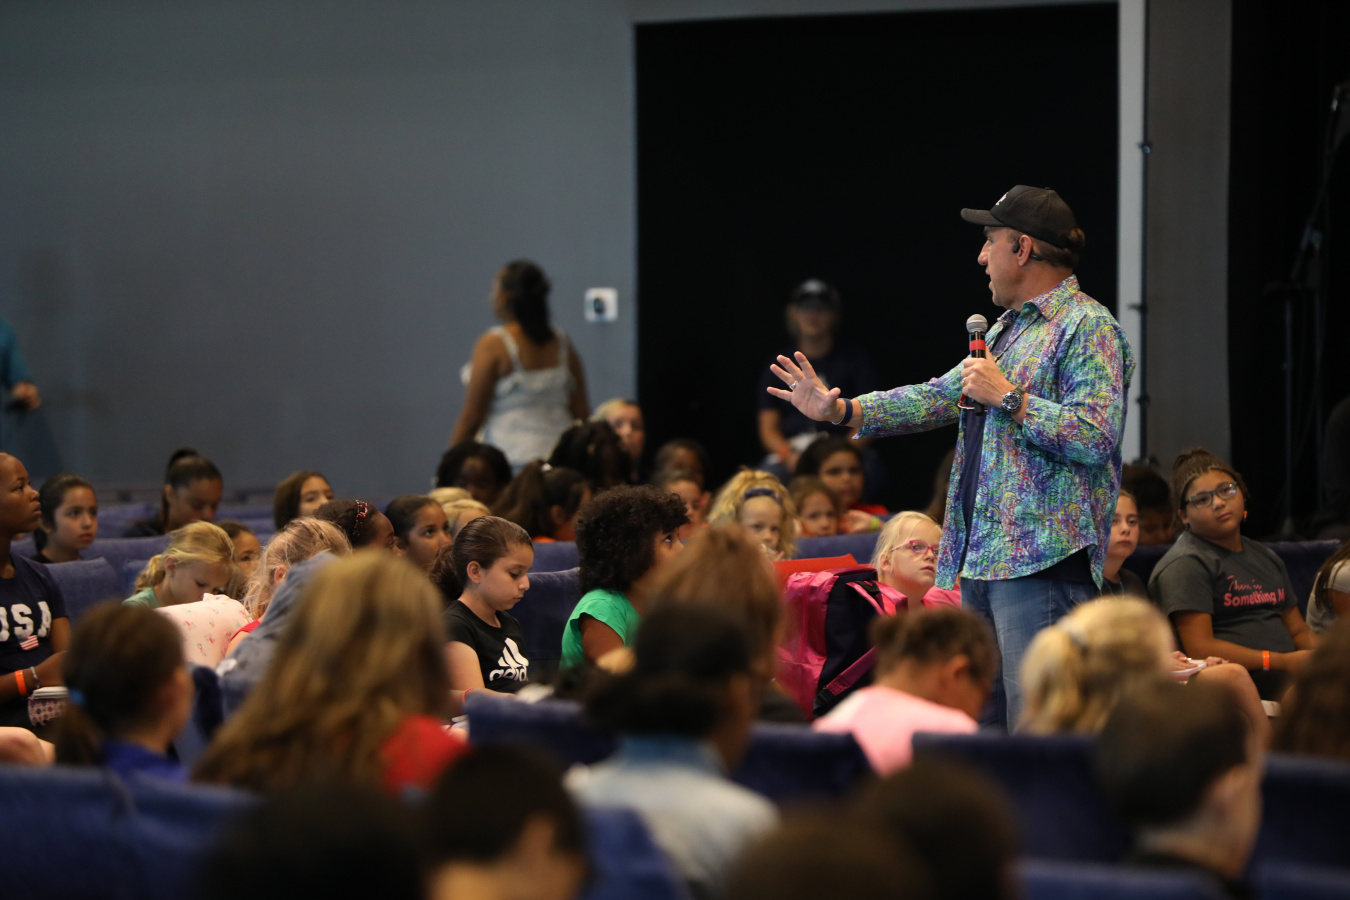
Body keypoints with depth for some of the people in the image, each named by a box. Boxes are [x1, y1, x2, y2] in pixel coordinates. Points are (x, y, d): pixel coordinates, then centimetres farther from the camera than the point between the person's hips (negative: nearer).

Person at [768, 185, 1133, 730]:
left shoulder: (1087, 328, -8)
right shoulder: (1009, 326, 23)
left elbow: (1096, 437, -19)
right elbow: (942, 396, 25)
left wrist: (1008, 397, -15)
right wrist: (840, 410, 17)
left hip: (1041, 560, -10)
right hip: (982, 557, 10)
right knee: (982, 721, 12)